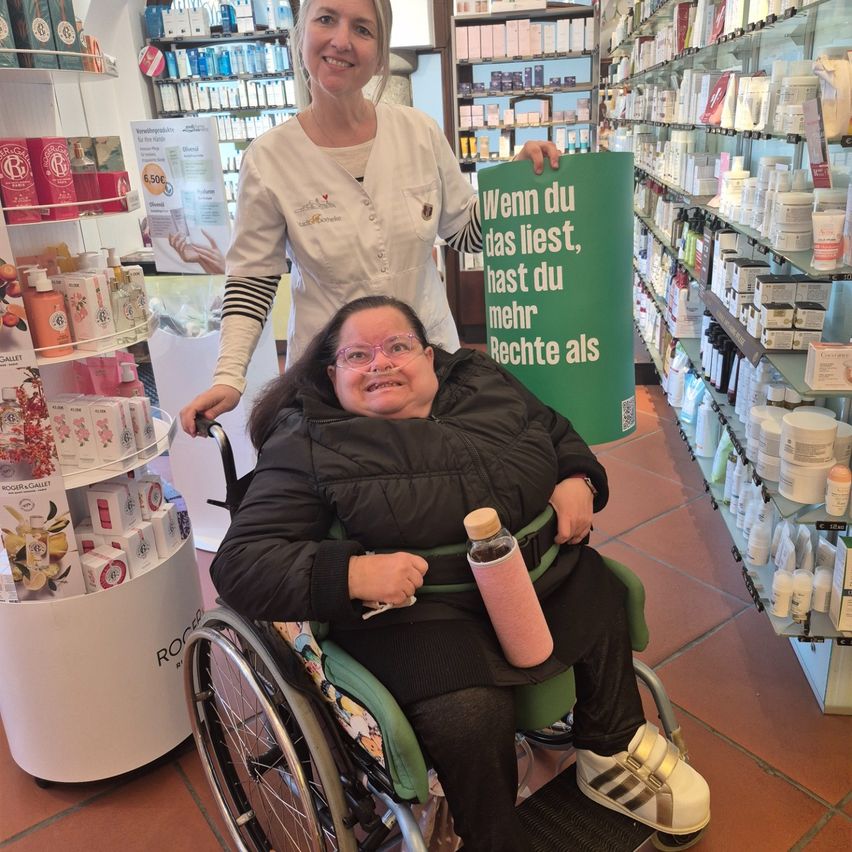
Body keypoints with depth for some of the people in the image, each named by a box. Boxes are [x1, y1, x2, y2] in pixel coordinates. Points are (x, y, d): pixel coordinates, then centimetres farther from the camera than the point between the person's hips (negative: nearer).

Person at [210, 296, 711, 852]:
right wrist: (350, 573, -27)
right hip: (415, 608, -6)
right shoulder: (307, 449, -6)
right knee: (470, 713, -27)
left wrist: (578, 481, -1)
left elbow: (560, 435, 23)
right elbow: (239, 564, -11)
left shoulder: (484, 384, 9)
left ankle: (611, 752, 28)